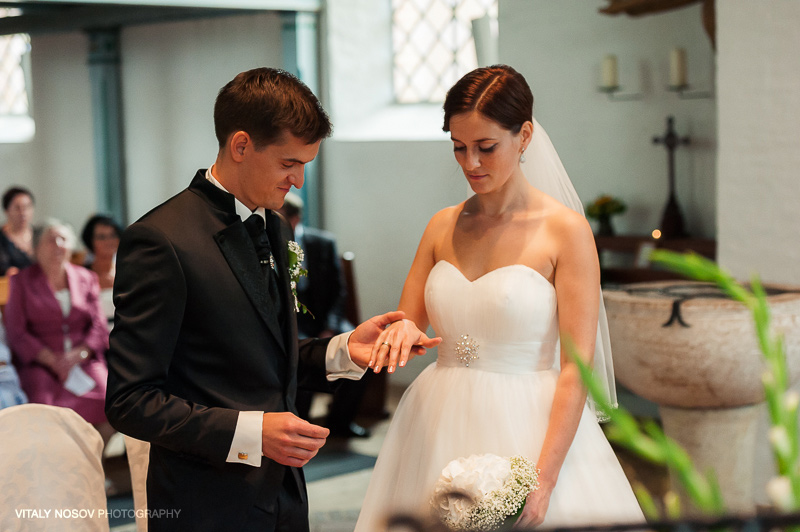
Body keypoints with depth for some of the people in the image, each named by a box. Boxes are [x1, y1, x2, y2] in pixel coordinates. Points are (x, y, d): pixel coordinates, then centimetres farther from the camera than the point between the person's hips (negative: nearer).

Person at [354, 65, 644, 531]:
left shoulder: (565, 230, -8)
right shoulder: (443, 226, 6)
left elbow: (576, 366, -12)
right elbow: (408, 324, 11)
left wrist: (544, 479, -20)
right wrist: (400, 335, -14)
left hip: (528, 430, -4)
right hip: (441, 429, 4)